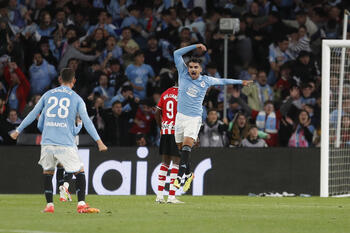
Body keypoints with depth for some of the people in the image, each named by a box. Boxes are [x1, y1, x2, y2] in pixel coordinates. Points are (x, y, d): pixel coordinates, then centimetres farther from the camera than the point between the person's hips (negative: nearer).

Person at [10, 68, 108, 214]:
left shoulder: (48, 94, 12)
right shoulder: (76, 98, 5)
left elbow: (33, 114, 13)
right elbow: (86, 121, -1)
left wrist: (18, 131, 22)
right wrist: (98, 141, -1)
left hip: (47, 142, 2)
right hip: (66, 143, -2)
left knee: (47, 173, 17)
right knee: (80, 172, 6)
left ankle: (49, 205, 10)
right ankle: (81, 204, -6)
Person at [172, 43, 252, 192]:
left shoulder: (206, 81, 3)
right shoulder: (183, 74, 2)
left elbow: (222, 81, 22)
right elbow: (177, 54, -3)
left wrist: (240, 82, 30)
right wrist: (195, 46, -8)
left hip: (195, 118, -3)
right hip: (181, 117, 3)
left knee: (187, 145, -21)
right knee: (181, 148, 8)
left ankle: (179, 176, -30)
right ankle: (188, 174, 29)